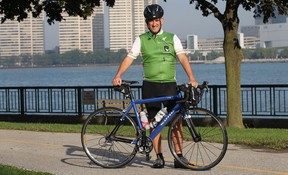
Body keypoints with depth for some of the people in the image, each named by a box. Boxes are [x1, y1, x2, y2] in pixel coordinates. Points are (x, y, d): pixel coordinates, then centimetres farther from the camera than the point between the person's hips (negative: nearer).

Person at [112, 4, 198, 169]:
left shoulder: (172, 38, 7)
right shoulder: (141, 40, 6)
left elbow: (182, 57, -3)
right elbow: (130, 58, -1)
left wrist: (192, 78, -17)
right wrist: (118, 76, -17)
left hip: (169, 84, 0)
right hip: (150, 85, 0)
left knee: (176, 121, -5)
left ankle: (179, 156, 0)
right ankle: (159, 157, 8)